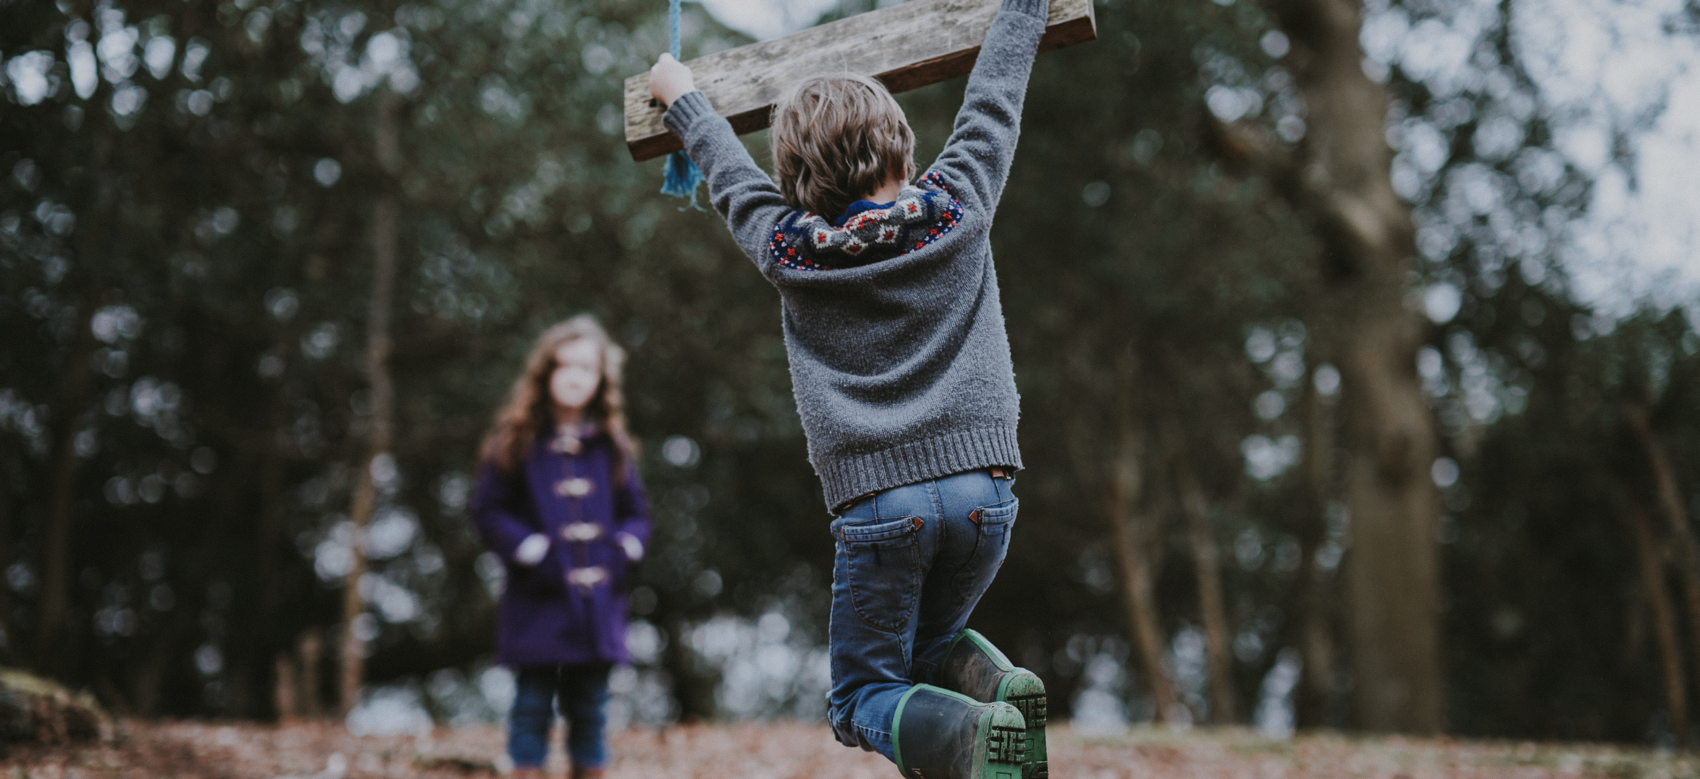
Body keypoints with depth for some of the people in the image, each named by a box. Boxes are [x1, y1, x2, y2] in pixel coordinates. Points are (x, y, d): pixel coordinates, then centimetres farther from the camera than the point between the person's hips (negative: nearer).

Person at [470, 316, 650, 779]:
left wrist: (623, 551, -5)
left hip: (597, 600, 3)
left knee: (589, 707, 8)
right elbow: (489, 511, -2)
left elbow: (635, 512, 14)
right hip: (538, 602, -3)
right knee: (533, 703, -2)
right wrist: (532, 552, -13)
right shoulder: (516, 443, 0)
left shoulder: (612, 447, 10)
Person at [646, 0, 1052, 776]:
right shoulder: (956, 209, 3)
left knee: (864, 698, 8)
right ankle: (999, 686, -8)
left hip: (878, 500, -2)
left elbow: (730, 173, 22)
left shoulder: (788, 251, 3)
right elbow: (993, 98, 17)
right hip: (982, 487, 2)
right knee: (930, 641, 26)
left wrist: (682, 97, 40)